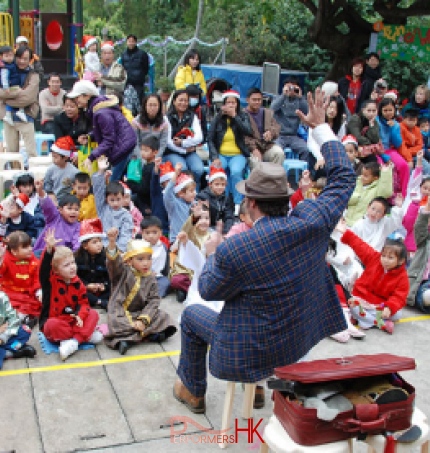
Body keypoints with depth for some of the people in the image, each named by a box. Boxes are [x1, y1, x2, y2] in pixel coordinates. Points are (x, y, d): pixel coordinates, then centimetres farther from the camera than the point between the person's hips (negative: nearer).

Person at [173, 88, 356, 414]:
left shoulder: (232, 250, -30)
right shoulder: (312, 222, -19)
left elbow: (208, 290, -10)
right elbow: (343, 178, -2)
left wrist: (212, 254, 8)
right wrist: (322, 126, 7)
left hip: (253, 353, -5)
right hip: (301, 341, 5)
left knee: (192, 314, 22)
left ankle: (193, 391, 42)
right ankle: (257, 386, 50)